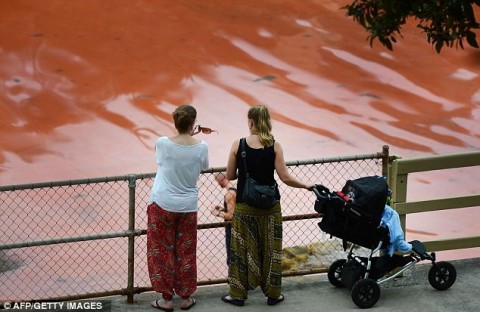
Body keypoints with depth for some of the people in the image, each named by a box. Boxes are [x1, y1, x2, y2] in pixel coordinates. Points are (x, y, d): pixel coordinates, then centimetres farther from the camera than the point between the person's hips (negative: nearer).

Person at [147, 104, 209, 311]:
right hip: (188, 207, 2)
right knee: (185, 252, 14)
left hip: (162, 205, -1)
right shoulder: (201, 147, -11)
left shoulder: (162, 143, -14)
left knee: (162, 251, 10)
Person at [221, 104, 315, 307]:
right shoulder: (274, 147, -9)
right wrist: (305, 186, 5)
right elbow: (285, 178, -11)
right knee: (270, 249, 12)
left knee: (242, 249, 9)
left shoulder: (238, 145, -9)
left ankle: (238, 294, 16)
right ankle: (272, 294, 20)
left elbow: (230, 176, -2)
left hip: (245, 205, -1)